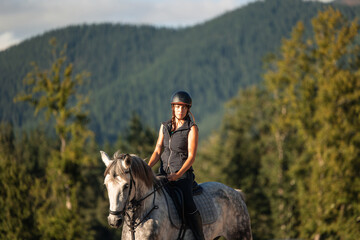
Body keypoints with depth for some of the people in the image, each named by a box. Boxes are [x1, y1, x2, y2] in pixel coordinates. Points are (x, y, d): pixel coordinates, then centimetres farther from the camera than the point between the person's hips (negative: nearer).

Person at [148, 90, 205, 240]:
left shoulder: (192, 129, -3)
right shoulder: (165, 127, 13)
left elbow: (191, 156, -9)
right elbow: (157, 151, 11)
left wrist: (178, 174, -22)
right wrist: (148, 167, -7)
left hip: (183, 173, -6)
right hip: (164, 172, 6)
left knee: (188, 206, -26)